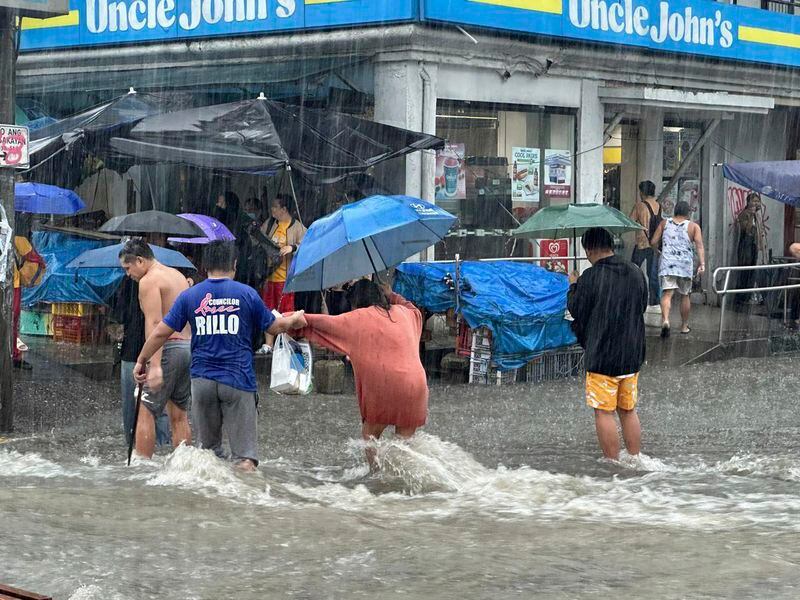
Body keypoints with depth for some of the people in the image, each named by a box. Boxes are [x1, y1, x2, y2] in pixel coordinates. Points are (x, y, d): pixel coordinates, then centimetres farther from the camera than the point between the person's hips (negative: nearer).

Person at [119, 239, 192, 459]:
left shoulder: (149, 281, -8)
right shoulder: (178, 276, 20)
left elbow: (154, 323, -19)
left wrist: (155, 365, -25)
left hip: (169, 348, -9)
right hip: (189, 346, 9)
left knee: (146, 412, -5)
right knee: (179, 415, 13)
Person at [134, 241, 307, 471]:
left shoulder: (189, 296, 4)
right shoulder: (247, 294, 0)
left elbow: (161, 333, 5)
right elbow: (274, 327, 9)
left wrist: (141, 361, 18)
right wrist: (293, 321, 30)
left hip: (202, 380, 2)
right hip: (238, 380, -2)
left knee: (208, 447, 17)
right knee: (245, 452, -3)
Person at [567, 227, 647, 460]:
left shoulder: (591, 277, -15)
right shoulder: (636, 273, 4)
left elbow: (576, 310, -7)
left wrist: (573, 286, 10)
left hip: (601, 355, -6)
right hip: (632, 354, 6)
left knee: (604, 412, 1)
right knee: (628, 410, 16)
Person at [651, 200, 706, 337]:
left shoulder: (664, 223, 8)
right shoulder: (694, 226, 4)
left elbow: (654, 242, 7)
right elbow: (699, 245, -8)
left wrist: (659, 249, 28)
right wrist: (702, 264, -13)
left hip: (667, 264, 0)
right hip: (685, 264, 0)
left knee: (667, 293, -9)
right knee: (685, 295, 15)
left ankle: (665, 320, -33)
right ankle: (684, 326, 25)